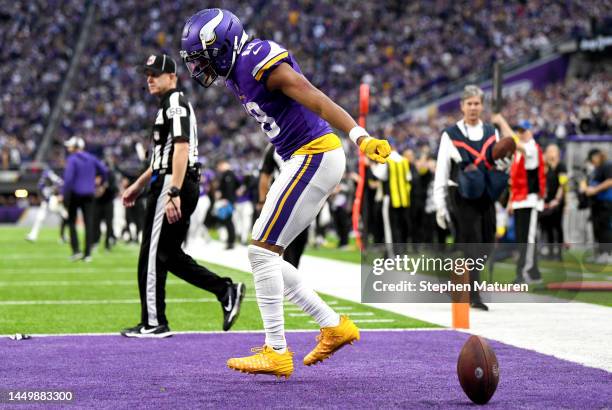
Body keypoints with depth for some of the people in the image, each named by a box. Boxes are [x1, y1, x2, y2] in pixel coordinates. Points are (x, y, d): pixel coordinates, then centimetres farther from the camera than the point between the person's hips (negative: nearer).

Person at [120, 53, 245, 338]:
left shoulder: (175, 103, -10)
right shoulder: (168, 106, 22)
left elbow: (181, 149, -22)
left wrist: (173, 194, -29)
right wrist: (138, 185, 32)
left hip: (172, 185, -10)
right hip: (185, 187, 10)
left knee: (152, 254, -4)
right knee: (170, 255, 11)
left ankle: (153, 323, 2)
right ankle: (226, 291, 6)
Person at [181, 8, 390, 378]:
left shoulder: (262, 63, -16)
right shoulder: (238, 74, 14)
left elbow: (315, 100, -26)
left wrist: (360, 137, -37)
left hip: (314, 156, -10)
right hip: (309, 159, 10)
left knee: (262, 251, -10)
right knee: (266, 257, 10)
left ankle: (276, 352, -5)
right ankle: (334, 326, 15)